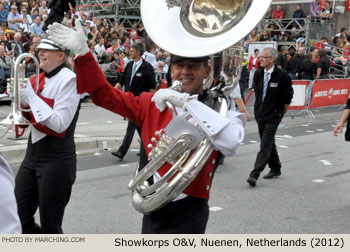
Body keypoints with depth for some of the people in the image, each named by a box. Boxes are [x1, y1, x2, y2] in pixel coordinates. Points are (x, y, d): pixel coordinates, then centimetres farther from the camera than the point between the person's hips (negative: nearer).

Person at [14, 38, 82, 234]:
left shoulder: (69, 79, -13)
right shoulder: (39, 79, 9)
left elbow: (60, 124, -20)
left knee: (50, 226, 2)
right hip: (33, 153, 8)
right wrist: (21, 99, -3)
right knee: (17, 220, 11)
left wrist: (31, 97, -19)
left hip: (57, 159, -8)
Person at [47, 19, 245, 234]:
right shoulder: (153, 103, 6)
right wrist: (82, 52, -4)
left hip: (188, 214, -4)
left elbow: (231, 143, -28)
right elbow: (106, 95, 8)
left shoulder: (219, 109, -7)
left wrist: (186, 102, -27)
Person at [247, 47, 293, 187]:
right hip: (260, 114, 7)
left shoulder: (282, 76, -13)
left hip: (273, 115, -6)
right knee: (268, 143, 17)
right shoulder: (258, 74, 3)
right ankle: (275, 169, 33)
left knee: (265, 145, -10)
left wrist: (281, 112, 3)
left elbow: (288, 97, -5)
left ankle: (255, 174, -14)